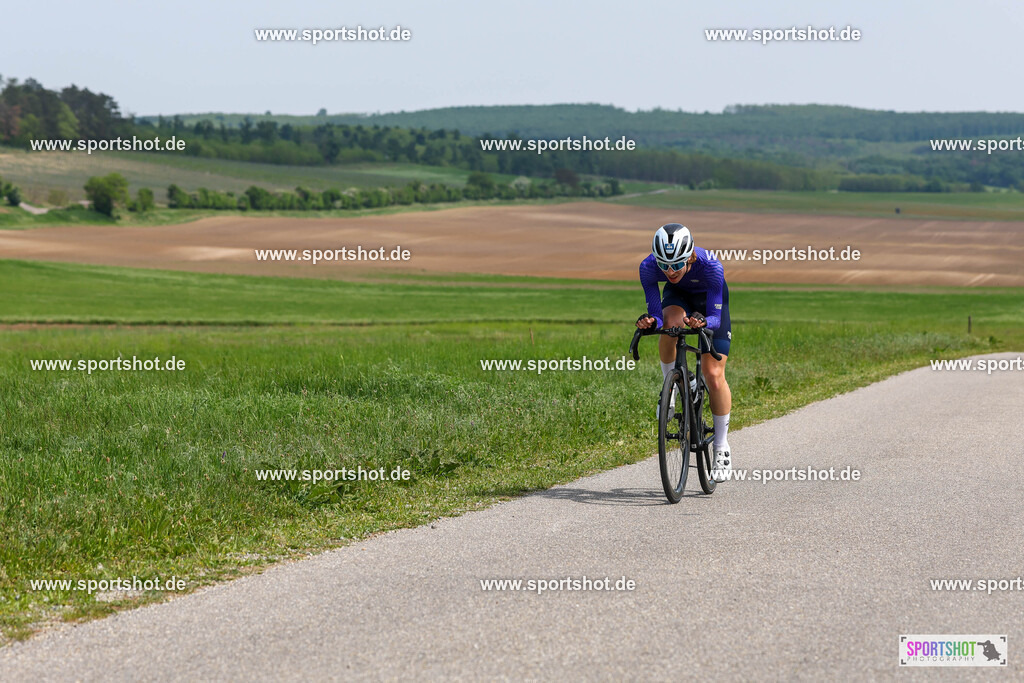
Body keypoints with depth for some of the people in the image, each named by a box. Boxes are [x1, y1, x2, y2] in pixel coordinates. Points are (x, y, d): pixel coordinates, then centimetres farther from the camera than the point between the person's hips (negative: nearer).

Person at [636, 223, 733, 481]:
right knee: (671, 324, -36)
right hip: (678, 295, 2)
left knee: (714, 375, -10)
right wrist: (649, 321, -52)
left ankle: (722, 450, 5)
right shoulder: (649, 267, -34)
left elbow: (715, 318, -35)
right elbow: (656, 314, -30)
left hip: (710, 298, -2)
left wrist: (703, 322, -57)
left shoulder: (710, 266, -40)